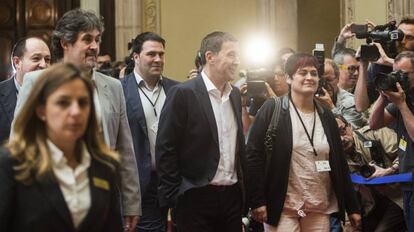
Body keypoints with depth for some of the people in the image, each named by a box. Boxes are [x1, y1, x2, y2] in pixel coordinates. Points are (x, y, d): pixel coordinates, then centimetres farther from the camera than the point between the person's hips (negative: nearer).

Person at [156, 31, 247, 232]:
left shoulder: (234, 94, 11)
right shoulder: (183, 93, -10)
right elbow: (165, 149, -11)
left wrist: (244, 189, 12)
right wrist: (174, 199, -12)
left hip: (233, 195, 6)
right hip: (196, 198, -6)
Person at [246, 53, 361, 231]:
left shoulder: (325, 116, 10)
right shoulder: (272, 110, -5)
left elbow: (339, 162, 13)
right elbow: (253, 155, -8)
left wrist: (352, 207, 11)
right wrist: (257, 201, -14)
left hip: (320, 208, 5)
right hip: (282, 207, -5)